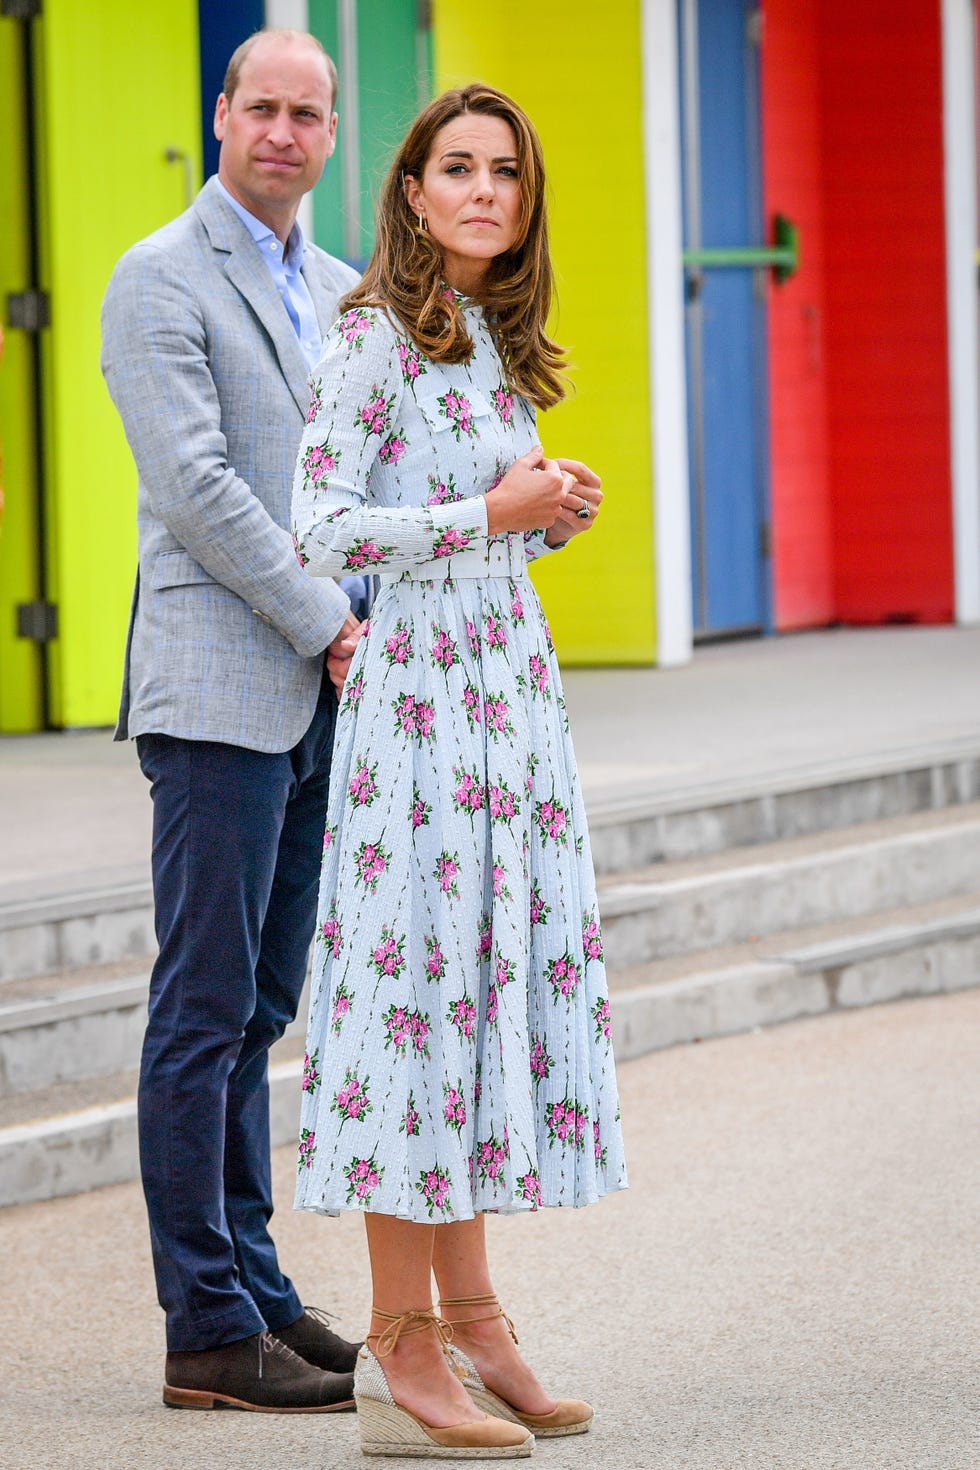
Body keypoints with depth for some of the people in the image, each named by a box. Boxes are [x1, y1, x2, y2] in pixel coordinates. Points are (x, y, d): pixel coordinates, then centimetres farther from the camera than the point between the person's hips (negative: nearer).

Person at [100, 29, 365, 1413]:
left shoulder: (341, 293, 18)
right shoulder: (160, 281, -5)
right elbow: (198, 485, -14)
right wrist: (326, 625, -14)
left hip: (315, 695, 7)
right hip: (219, 688, -7)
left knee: (258, 1007, 11)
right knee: (205, 1007, -5)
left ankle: (253, 1286, 17)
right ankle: (208, 1332, -4)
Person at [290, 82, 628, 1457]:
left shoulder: (497, 342, 15)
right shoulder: (374, 337, -9)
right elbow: (322, 531, -16)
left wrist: (554, 512, 4)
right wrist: (494, 512, -14)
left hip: (510, 672, 8)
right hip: (417, 685, -8)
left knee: (499, 976, 8)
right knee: (423, 978, -7)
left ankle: (472, 1317, 14)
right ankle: (404, 1346, -3)